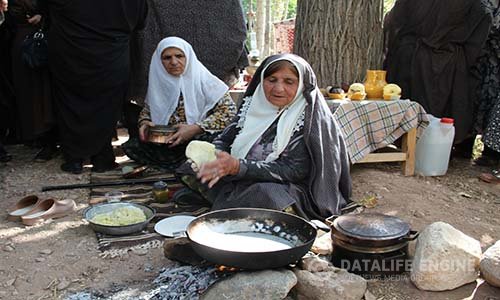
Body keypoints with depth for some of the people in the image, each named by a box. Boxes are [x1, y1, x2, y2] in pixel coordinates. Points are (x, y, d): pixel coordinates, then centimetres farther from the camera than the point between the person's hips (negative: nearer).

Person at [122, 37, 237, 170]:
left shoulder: (203, 80, -8)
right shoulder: (159, 82, 4)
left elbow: (229, 110, -14)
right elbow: (147, 109, 18)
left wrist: (196, 128, -24)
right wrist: (144, 122, -7)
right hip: (165, 143, 4)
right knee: (130, 146, -15)